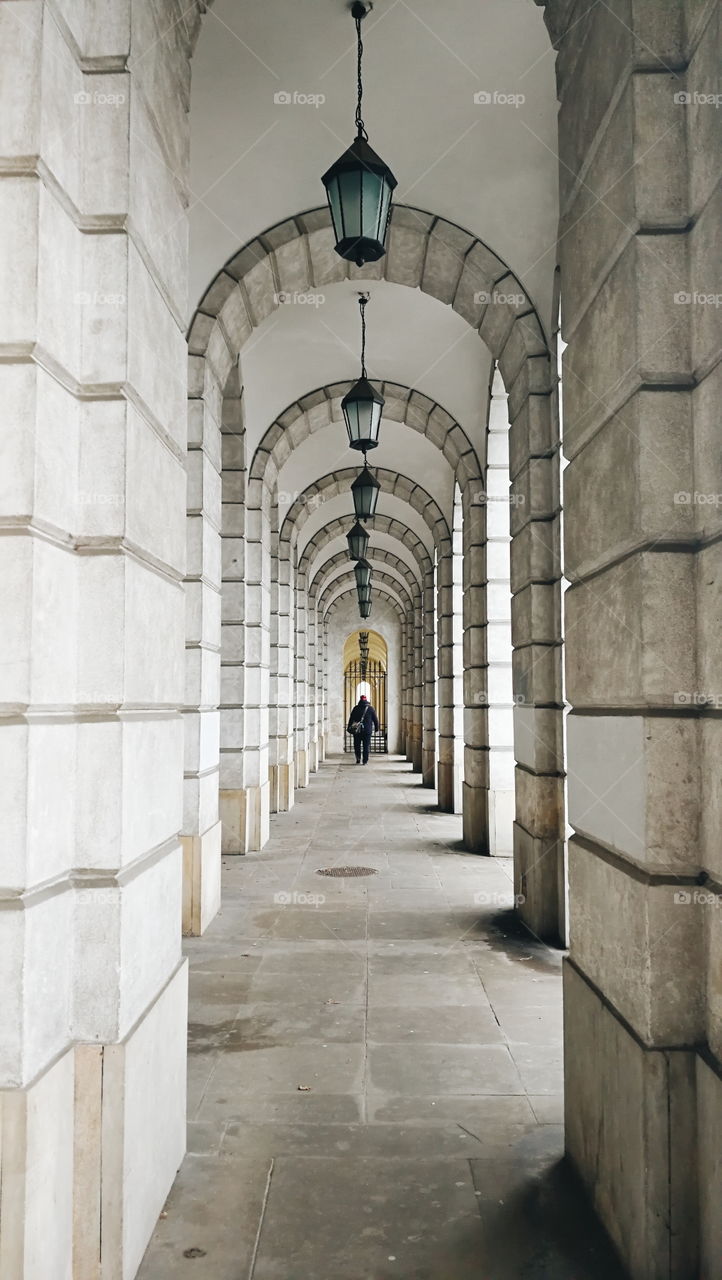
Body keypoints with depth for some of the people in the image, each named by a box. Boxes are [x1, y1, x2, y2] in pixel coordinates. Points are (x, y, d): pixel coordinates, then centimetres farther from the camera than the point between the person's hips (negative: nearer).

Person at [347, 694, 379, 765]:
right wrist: (377, 729, 12)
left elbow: (351, 719, 2)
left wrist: (349, 728, 6)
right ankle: (365, 761, 0)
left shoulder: (356, 708, 3)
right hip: (367, 730, 0)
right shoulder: (370, 708, 2)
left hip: (357, 730, 0)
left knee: (357, 745, 11)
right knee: (366, 746, 4)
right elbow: (375, 719, 4)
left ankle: (358, 759, -1)